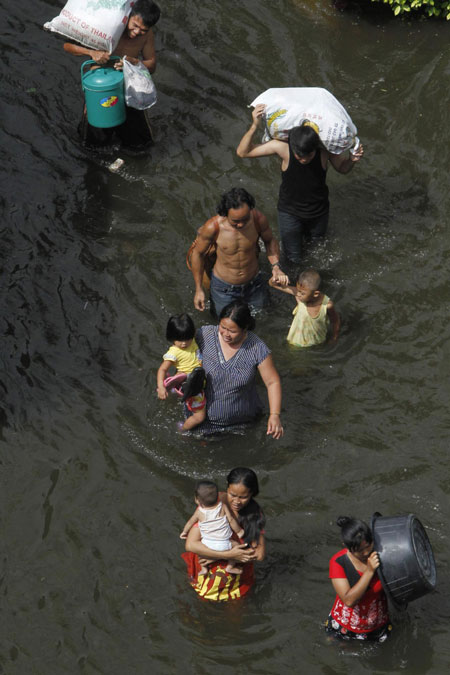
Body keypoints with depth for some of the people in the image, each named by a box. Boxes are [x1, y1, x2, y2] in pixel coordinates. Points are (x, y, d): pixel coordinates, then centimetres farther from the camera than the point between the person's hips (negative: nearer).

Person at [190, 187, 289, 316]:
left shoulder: (258, 219, -27)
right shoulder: (213, 227, -33)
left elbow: (270, 241, -4)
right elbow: (198, 253, -15)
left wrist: (276, 266, -21)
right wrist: (199, 289, -8)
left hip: (253, 281, 3)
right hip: (224, 286, -3)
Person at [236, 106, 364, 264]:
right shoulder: (282, 147, -31)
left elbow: (343, 168, -8)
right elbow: (243, 152, -25)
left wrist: (352, 160, -32)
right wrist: (254, 126, -42)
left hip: (318, 210, 2)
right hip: (290, 211, -1)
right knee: (294, 258, 10)